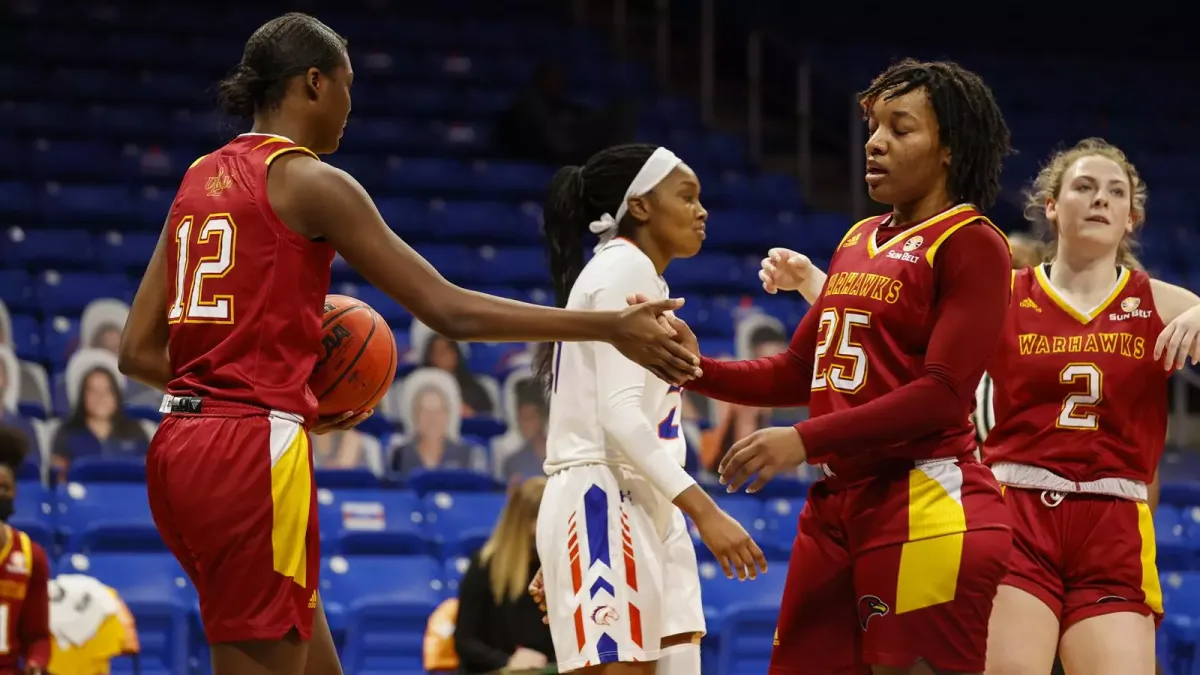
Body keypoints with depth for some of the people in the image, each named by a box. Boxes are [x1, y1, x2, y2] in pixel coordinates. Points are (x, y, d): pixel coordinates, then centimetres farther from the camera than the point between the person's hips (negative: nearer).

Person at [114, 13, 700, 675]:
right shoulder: (309, 182, -7)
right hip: (255, 454, -8)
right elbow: (449, 309, -11)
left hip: (180, 448, 8)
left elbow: (138, 351, 14)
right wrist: (610, 327, -7)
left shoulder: (200, 179, 16)